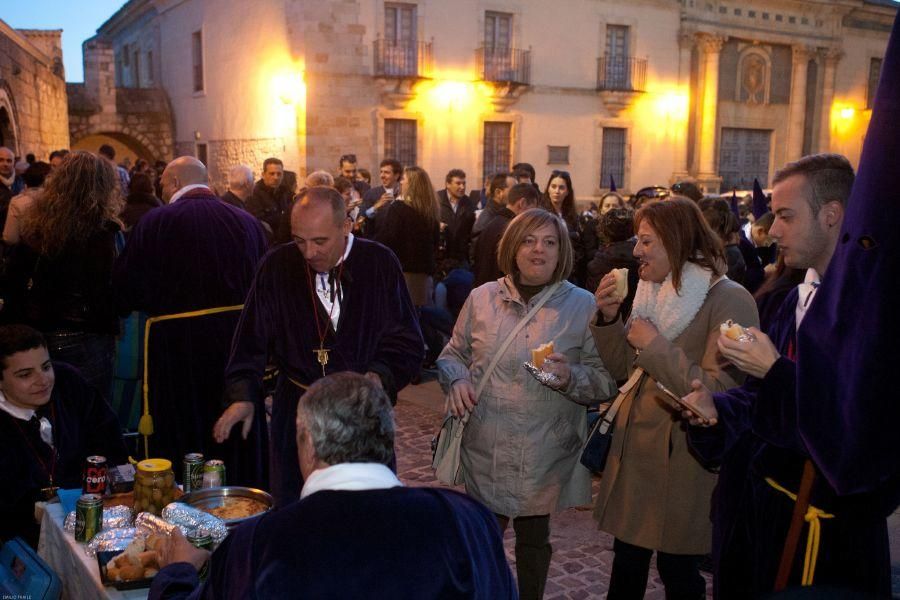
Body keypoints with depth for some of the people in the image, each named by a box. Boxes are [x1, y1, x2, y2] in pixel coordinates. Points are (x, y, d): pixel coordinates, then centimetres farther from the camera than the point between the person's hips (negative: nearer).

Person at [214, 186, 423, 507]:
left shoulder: (380, 263, -6)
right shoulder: (277, 266, -2)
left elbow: (407, 342, -4)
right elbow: (251, 340, 1)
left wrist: (382, 376, -21)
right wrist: (242, 394, -12)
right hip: (295, 411, 1)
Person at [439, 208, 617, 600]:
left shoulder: (582, 306, -3)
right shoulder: (482, 298, 3)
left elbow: (607, 379, -2)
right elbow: (453, 354, 12)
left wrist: (570, 377, -21)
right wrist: (457, 379, -8)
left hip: (546, 454, -1)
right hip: (485, 449, 1)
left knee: (534, 538, 17)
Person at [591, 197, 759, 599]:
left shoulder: (729, 301, -16)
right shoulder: (656, 292, 7)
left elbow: (718, 394, -25)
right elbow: (623, 369, 10)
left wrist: (655, 346, -20)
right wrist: (608, 318, -6)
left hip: (681, 461, -7)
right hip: (634, 449, 7)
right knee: (626, 564, 19)